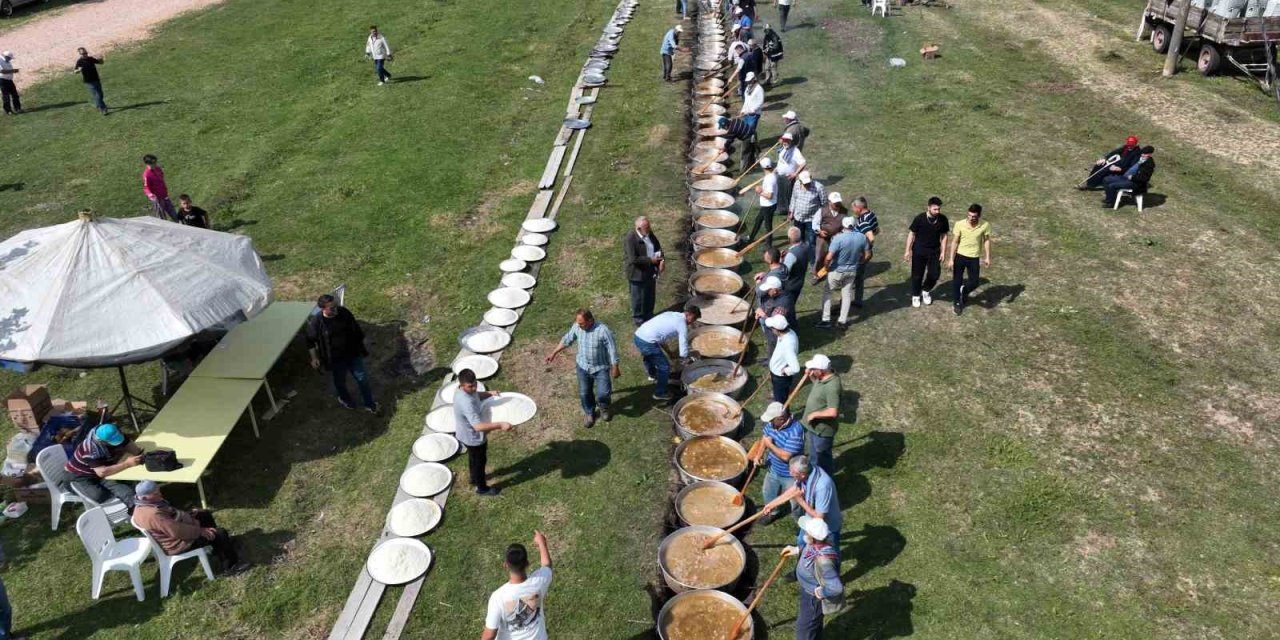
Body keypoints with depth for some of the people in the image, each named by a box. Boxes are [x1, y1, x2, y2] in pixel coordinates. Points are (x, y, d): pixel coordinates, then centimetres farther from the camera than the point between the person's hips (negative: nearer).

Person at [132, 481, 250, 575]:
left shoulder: (144, 504, -5)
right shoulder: (153, 515, -38)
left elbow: (170, 514, 14)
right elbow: (178, 531, -33)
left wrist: (188, 513, 9)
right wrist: (200, 531, -21)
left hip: (175, 531, 11)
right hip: (178, 543, -11)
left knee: (205, 514, 23)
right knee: (220, 533, -8)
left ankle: (218, 548, 38)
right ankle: (231, 566, 9)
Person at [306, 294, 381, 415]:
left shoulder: (343, 312, -14)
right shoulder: (316, 322, -22)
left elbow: (356, 329, 1)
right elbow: (311, 342, -7)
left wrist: (361, 347, 8)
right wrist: (315, 358, -2)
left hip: (353, 353, 2)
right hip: (335, 358, -2)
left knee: (362, 378, 11)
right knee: (340, 381, 21)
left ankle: (370, 405, 29)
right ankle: (344, 399, 52)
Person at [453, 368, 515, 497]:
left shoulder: (466, 390, -13)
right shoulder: (466, 403, -42)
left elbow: (476, 395, 12)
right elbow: (478, 426, -47)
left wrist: (489, 393, -6)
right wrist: (500, 425, -49)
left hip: (468, 434, 8)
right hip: (474, 437, -8)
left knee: (473, 459, 32)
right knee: (479, 461, 17)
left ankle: (474, 479, 57)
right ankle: (482, 488, 41)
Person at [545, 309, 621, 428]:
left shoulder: (603, 331, -28)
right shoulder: (576, 327, -14)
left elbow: (612, 350, -17)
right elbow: (567, 340, 5)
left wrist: (615, 368, -10)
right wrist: (553, 353, 9)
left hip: (600, 368, -4)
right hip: (583, 366, 4)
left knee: (602, 393, -11)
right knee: (584, 393, 11)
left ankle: (603, 407, 26)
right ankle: (589, 413, 40)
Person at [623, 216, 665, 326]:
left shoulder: (649, 233, -2)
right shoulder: (630, 239, -25)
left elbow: (658, 247, 8)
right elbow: (633, 259, -28)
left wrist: (661, 261, -9)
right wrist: (650, 260, -24)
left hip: (651, 271, 7)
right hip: (637, 273, -7)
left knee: (651, 295, 21)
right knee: (639, 297, 10)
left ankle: (649, 315, 42)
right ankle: (638, 319, 30)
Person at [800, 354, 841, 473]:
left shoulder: (832, 387, -35)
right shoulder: (823, 377, -6)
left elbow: (832, 412, -38)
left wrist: (814, 414, -25)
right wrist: (810, 376, -1)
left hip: (821, 429, -10)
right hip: (812, 426, 10)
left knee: (820, 458, 13)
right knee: (811, 453, 29)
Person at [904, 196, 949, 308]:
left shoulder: (943, 219, -9)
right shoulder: (920, 218, -17)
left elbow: (943, 236, 2)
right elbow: (912, 234, -7)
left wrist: (943, 252, 2)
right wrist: (908, 250, -7)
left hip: (934, 252, 2)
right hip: (919, 252, -2)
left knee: (934, 275, 5)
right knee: (917, 275, 8)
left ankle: (925, 290, 35)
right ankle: (915, 295, 30)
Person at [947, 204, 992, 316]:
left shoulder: (985, 225, -14)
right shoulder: (960, 224, -16)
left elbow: (986, 240, 1)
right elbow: (955, 242, -7)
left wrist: (987, 257, -1)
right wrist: (951, 259, -8)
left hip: (974, 258, 1)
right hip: (960, 256, -1)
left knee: (974, 283, 3)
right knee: (957, 281, 6)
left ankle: (964, 291, 38)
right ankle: (958, 302, 29)